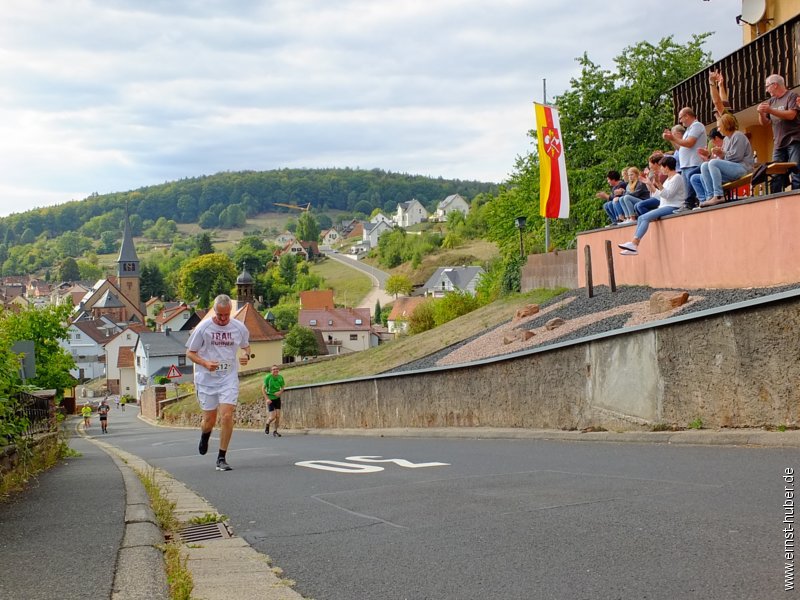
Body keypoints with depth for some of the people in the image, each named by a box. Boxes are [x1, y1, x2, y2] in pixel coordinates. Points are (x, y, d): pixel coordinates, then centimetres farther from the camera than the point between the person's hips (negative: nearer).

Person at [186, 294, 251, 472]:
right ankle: (204, 437, 43)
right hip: (206, 379, -1)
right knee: (209, 420, 5)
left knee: (227, 416, -13)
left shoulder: (239, 328, 1)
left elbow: (246, 346, 20)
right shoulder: (203, 327, -6)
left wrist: (246, 356, -4)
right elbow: (190, 352, 0)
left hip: (229, 379, 1)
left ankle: (221, 458, -2)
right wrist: (206, 364, -17)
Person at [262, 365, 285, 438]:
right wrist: (267, 399, -18)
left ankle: (275, 431, 13)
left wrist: (280, 392, -10)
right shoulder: (268, 377, -14)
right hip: (270, 399, -4)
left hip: (277, 398, 4)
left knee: (278, 416, -2)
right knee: (273, 416, -9)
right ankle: (267, 425, 23)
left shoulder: (280, 377, -3)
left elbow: (283, 386, 12)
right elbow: (263, 388, -10)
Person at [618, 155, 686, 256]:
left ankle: (634, 244, -31)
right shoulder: (668, 179, 22)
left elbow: (668, 195, -18)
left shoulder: (677, 178, -7)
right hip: (665, 206, 10)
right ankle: (633, 247, -14)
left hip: (673, 207, -10)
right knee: (641, 218, -5)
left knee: (645, 217, -25)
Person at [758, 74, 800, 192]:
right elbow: (765, 122, 18)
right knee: (776, 176, -3)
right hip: (778, 144, 6)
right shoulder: (771, 101, 17)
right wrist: (761, 113, -3)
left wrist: (770, 110, -17)